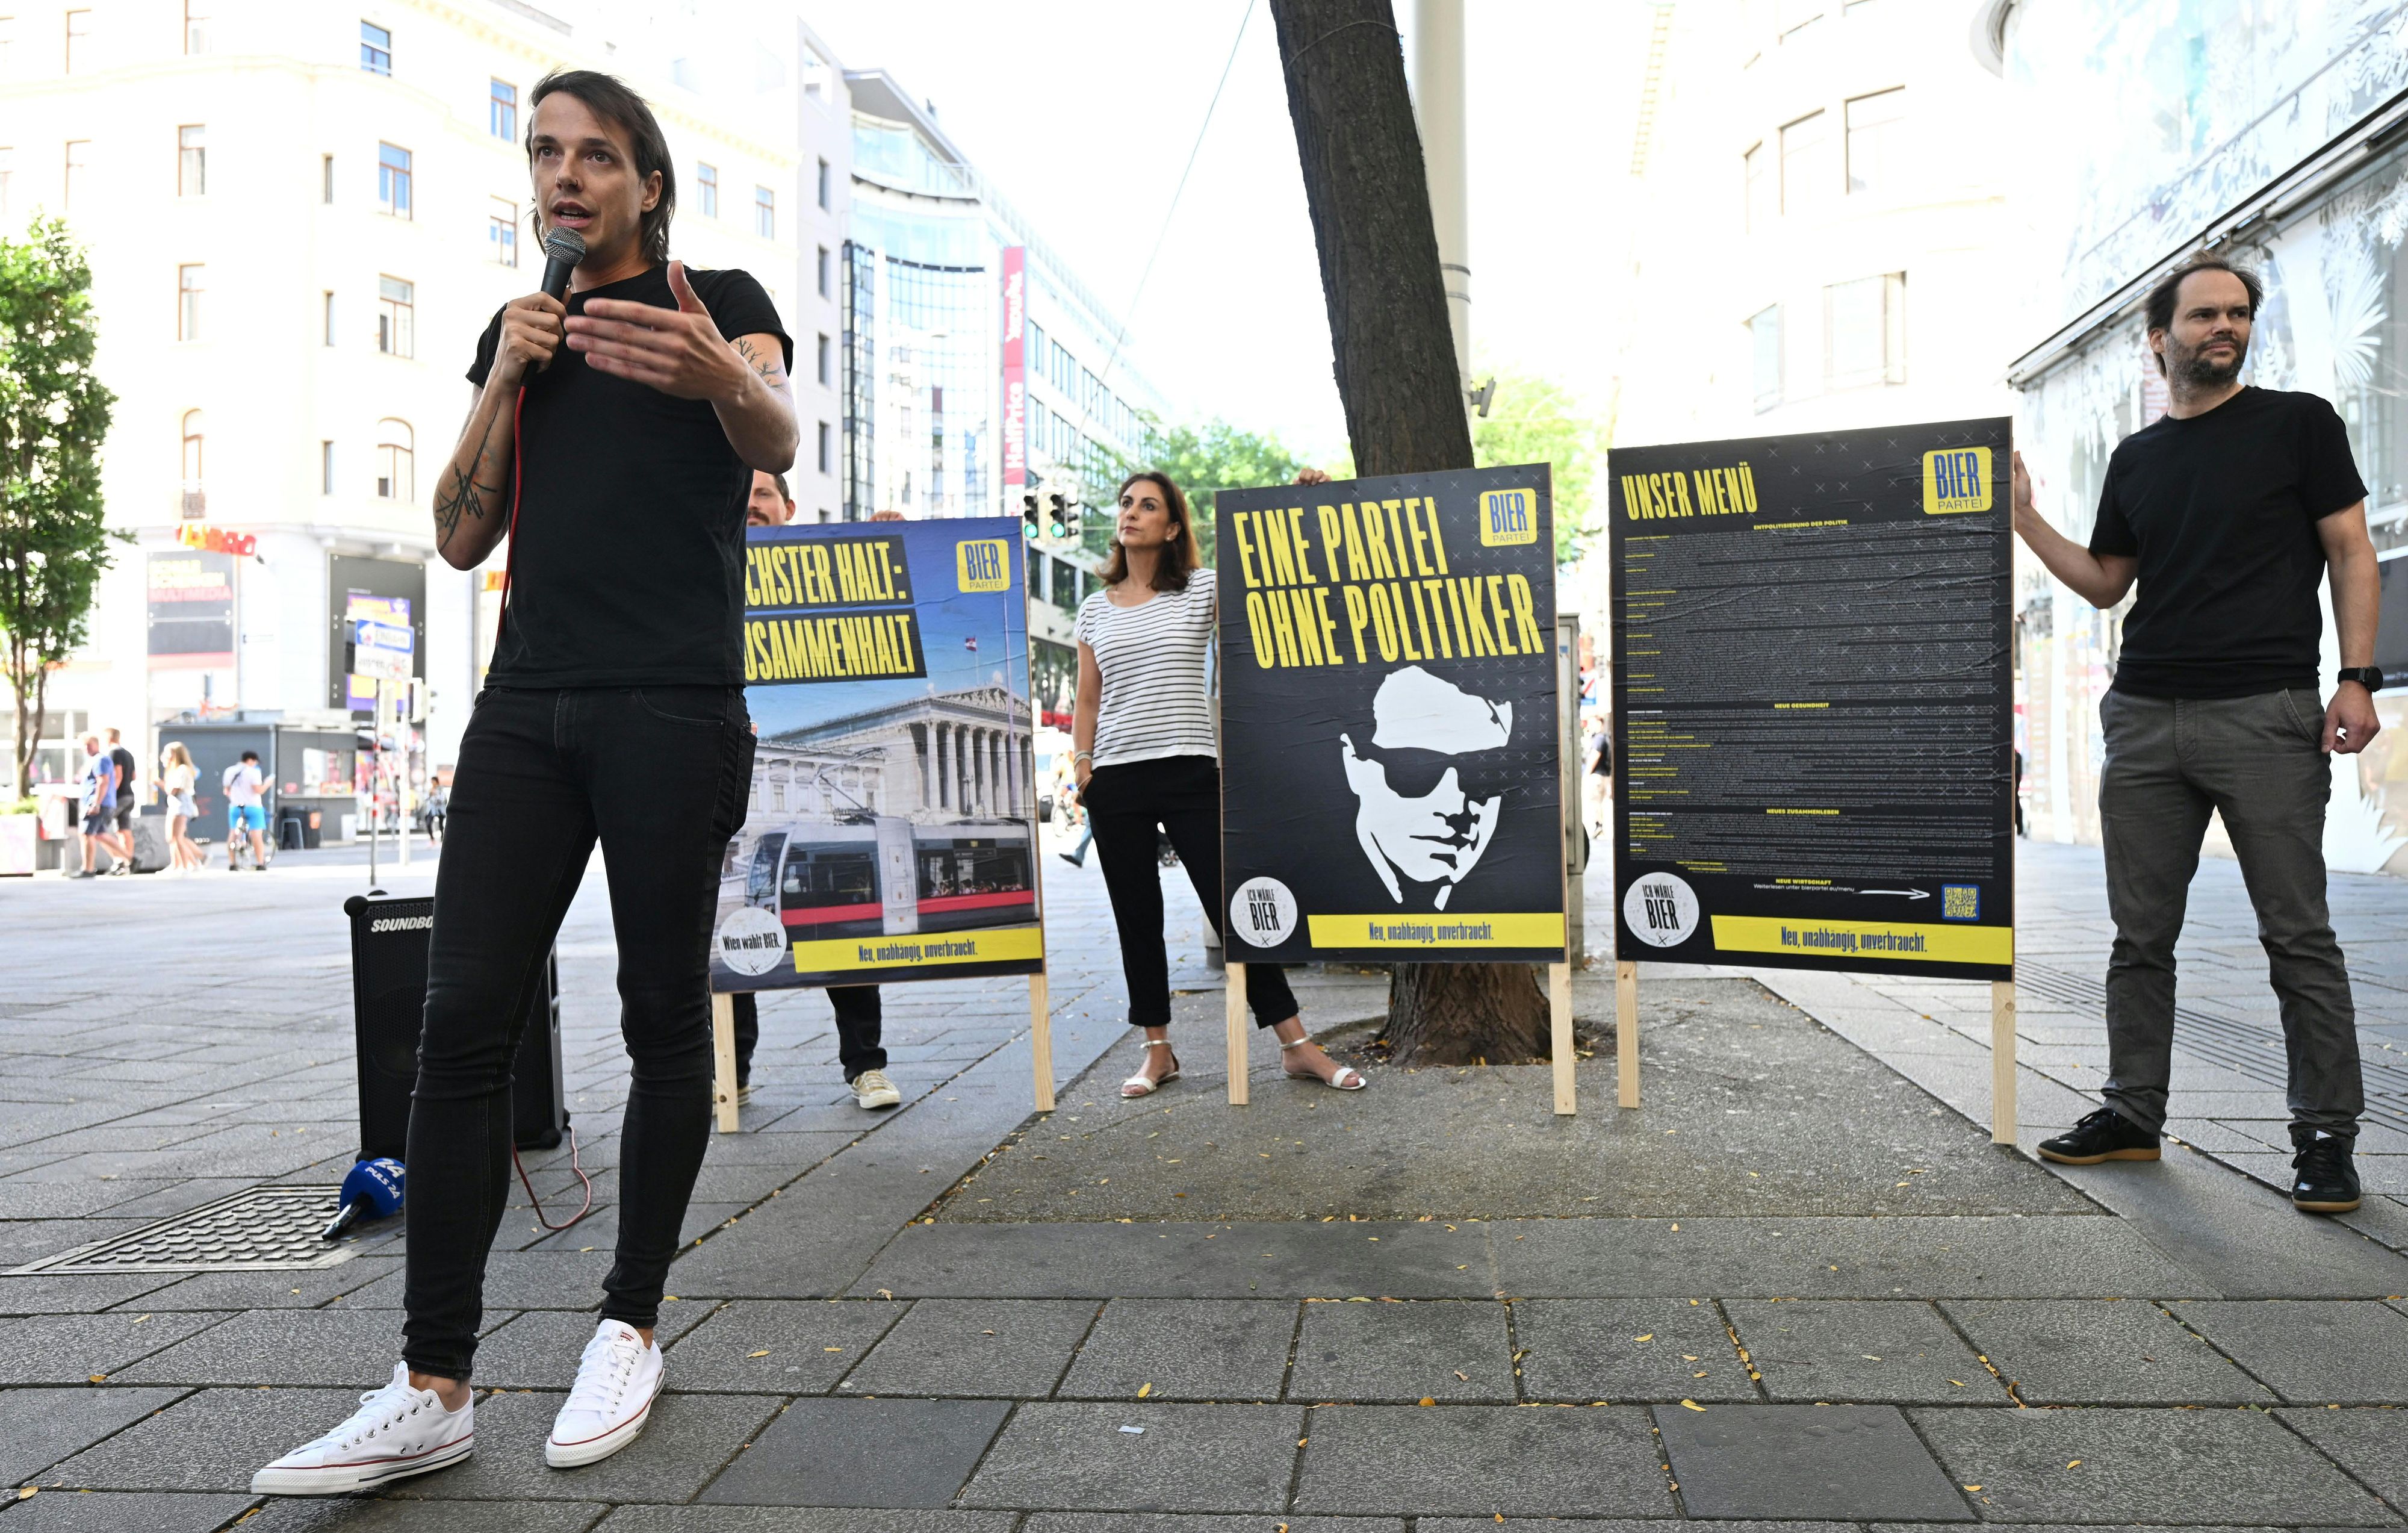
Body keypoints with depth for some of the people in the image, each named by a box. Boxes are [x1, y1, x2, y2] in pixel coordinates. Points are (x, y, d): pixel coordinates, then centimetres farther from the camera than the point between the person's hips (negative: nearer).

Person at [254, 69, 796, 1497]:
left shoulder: (722, 301, 6)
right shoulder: (519, 326, 21)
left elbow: (778, 438, -17)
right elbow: (462, 539, 16)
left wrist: (720, 377, -40)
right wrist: (507, 382, 2)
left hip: (676, 708, -5)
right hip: (528, 706, 5)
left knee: (665, 1016, 1)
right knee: (464, 1021, -4)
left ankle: (633, 1329, 16)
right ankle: (435, 1389, 1)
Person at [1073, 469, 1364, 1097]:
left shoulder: (1204, 589, 5)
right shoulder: (1095, 609, 13)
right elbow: (1088, 700, 15)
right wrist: (1081, 764, 4)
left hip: (1192, 772, -3)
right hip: (1116, 782, 3)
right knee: (1137, 920, 6)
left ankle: (1296, 1045, 5)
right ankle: (1158, 1051, 18)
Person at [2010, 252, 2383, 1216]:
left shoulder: (2298, 424, 5)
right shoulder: (2136, 459, 15)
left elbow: (2351, 553, 2)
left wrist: (2357, 679, -9)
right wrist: (2026, 520, 5)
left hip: (2267, 713, -4)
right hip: (2144, 718, 4)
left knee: (2297, 934, -2)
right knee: (2141, 934, 6)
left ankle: (2326, 1137, 7)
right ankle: (2134, 1114, 15)